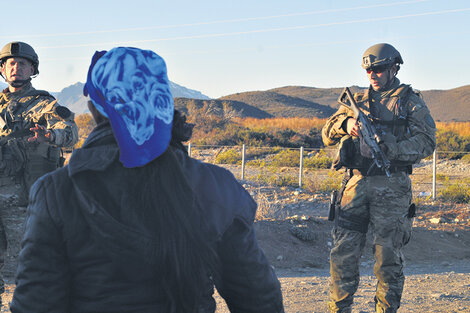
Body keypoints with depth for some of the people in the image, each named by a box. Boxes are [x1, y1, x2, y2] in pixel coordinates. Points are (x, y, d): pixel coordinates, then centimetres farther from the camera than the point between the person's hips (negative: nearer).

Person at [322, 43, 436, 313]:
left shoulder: (410, 101, 6)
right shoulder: (358, 100, 17)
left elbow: (426, 142, -5)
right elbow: (328, 135, 14)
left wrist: (389, 149, -19)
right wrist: (346, 122, -8)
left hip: (391, 186, -3)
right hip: (356, 183, 3)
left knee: (388, 255, 0)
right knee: (343, 252, 1)